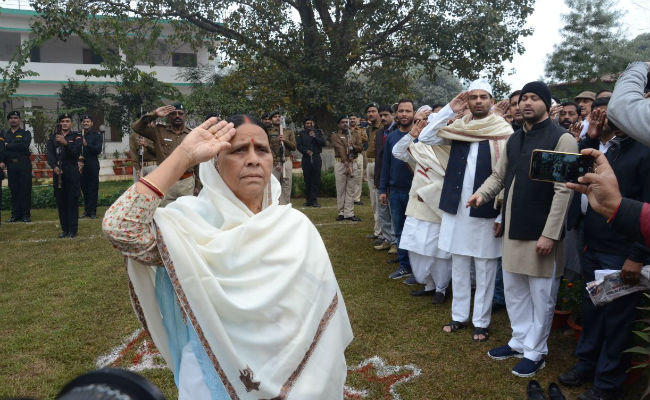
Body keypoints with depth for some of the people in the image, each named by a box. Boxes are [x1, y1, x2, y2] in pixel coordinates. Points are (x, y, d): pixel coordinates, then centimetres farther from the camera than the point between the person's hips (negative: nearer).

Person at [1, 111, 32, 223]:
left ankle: (26, 214, 3)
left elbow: (24, 145, -12)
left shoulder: (26, 133, 7)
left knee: (25, 190, -3)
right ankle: (15, 214, 10)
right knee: (14, 190, 4)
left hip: (24, 165, -3)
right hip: (10, 166, 3)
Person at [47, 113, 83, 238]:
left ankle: (73, 230, 3)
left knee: (72, 201, -3)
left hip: (72, 173, -3)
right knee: (60, 202, 6)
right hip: (58, 173, 3)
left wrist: (65, 143, -28)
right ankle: (64, 229, 15)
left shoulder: (77, 136, 4)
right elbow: (50, 154, 2)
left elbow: (76, 152, -12)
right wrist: (54, 166, -15)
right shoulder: (53, 137, 12)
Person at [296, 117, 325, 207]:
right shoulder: (301, 134, 12)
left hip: (316, 158, 0)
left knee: (316, 180, -4)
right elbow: (299, 146, 5)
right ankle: (309, 201, 8)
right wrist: (307, 151, -10)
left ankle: (314, 200, -1)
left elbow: (323, 143, 0)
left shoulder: (318, 132, 12)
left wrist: (315, 137, -11)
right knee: (307, 180, 2)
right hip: (306, 159, 1)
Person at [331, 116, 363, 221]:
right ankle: (341, 212, 8)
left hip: (353, 163, 3)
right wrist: (346, 162, -22)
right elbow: (340, 149, -10)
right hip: (340, 163, -3)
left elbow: (361, 148, 7)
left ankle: (349, 213, 5)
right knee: (340, 189, 0)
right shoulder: (335, 135, 3)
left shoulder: (355, 134, 16)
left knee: (351, 190, 2)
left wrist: (353, 146, -15)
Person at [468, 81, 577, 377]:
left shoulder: (562, 139, -9)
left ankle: (534, 352, 22)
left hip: (541, 232, -6)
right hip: (513, 229, 7)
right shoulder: (514, 139, 11)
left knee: (540, 295, 6)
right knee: (514, 290, 16)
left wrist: (550, 234, -17)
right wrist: (482, 194, -6)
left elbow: (563, 190, -14)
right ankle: (520, 341, 33)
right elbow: (499, 175, 16)